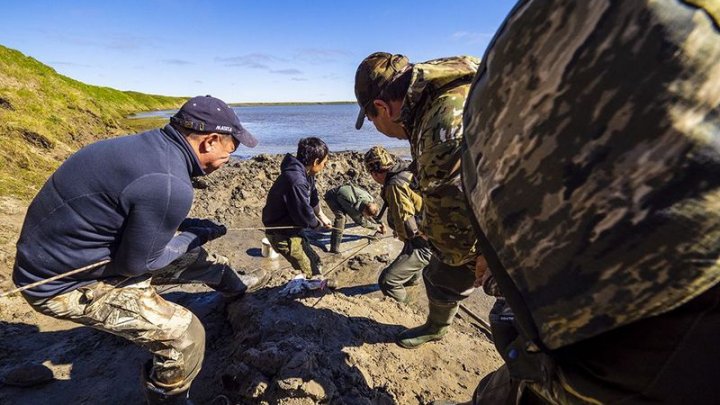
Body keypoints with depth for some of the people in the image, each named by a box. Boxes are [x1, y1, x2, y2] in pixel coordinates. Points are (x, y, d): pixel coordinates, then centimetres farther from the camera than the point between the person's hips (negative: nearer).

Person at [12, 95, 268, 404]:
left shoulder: (151, 144, -6)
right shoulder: (170, 185, -34)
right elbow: (136, 262, -22)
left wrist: (192, 228, 2)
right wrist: (195, 236, -9)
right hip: (64, 282, -8)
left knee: (193, 255, 18)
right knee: (185, 335, -10)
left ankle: (236, 287, 45)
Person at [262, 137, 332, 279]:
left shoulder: (304, 173, -2)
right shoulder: (296, 181, -34)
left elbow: (313, 197, 14)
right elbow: (304, 215, -27)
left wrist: (322, 217, 21)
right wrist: (318, 224, -7)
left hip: (291, 229, 10)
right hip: (283, 235, -10)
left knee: (315, 263, 24)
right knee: (313, 273, -2)